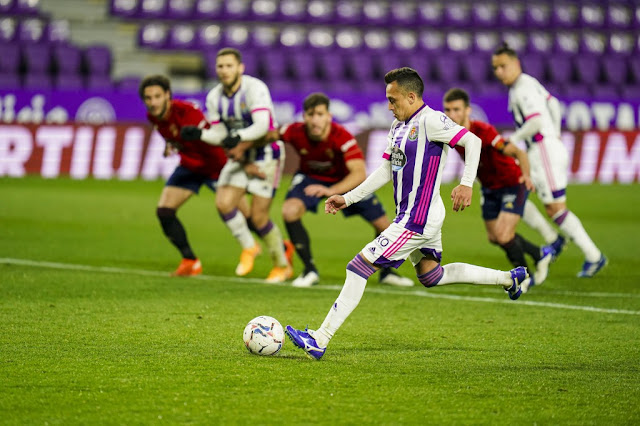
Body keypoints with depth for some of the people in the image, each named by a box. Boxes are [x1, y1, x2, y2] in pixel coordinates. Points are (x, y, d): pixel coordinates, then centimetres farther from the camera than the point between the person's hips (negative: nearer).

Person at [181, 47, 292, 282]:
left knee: (258, 217, -9)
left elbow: (262, 126, -32)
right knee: (223, 203, -12)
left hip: (266, 155, -6)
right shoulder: (214, 97, -1)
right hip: (239, 156, 6)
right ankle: (248, 248, 14)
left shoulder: (255, 89, -21)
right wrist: (199, 133, -20)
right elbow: (219, 135, 0)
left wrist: (239, 138, -48)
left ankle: (282, 266, 12)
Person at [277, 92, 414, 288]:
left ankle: (386, 272, 27)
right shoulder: (295, 132, -29)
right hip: (310, 177, 1)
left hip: (344, 180, -1)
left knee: (384, 225, -4)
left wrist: (331, 191, -59)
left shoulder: (342, 137, -36)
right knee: (290, 211, -28)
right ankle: (310, 271, -11)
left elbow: (359, 173, -45)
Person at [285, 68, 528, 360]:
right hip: (427, 217, 11)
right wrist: (348, 198, 15)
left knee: (358, 268, -12)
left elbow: (472, 141, -18)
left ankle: (319, 340, -13)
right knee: (431, 276, 24)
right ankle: (509, 279, 32)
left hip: (417, 219, -11)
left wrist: (466, 184, -28)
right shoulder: (398, 126, 14)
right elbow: (386, 171, 19)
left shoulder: (430, 121, -14)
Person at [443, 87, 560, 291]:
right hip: (490, 188, 8)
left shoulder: (483, 131, -33)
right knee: (494, 237, 14)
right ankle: (541, 254, 37)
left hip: (514, 184, -8)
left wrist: (526, 175, -57)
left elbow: (517, 152, -40)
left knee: (503, 236, -18)